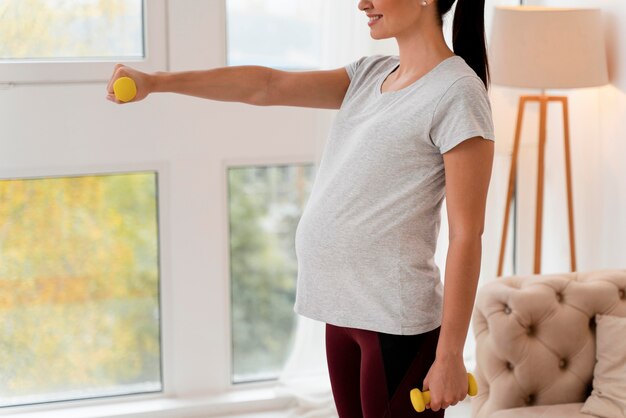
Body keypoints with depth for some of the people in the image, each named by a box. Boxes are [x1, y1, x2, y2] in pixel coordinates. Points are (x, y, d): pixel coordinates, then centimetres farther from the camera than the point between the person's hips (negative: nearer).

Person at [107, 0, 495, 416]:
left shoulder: (457, 92, -11)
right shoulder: (371, 75, 12)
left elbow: (467, 235, -14)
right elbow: (267, 86, 7)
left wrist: (450, 355, -15)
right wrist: (155, 82, -2)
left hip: (397, 325, -8)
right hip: (344, 314, 8)